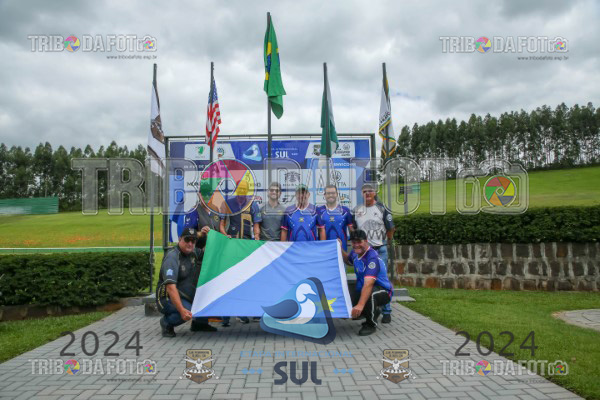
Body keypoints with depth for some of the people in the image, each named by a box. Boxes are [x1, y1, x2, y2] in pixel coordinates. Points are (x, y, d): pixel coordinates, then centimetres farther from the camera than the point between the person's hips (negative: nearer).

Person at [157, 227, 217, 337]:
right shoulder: (172, 257, -23)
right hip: (169, 299, -9)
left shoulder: (192, 253, 3)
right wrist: (182, 310, -41)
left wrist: (207, 235, 3)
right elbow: (171, 287, -32)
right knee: (188, 312, -34)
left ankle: (200, 323, 12)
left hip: (187, 298, 9)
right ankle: (167, 323, -3)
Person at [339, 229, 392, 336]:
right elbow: (348, 260, 27)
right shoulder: (355, 253, -1)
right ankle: (373, 312, 15)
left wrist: (360, 305, -51)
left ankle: (371, 324, -13)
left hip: (382, 291, -8)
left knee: (371, 293, -41)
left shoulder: (372, 258, -27)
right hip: (361, 290, 8)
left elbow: (368, 284, -40)